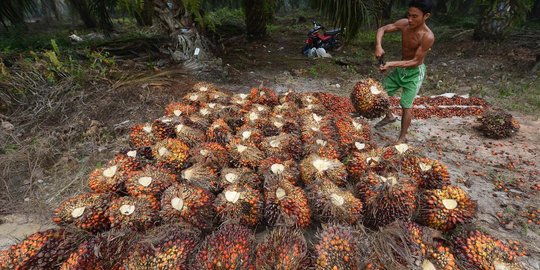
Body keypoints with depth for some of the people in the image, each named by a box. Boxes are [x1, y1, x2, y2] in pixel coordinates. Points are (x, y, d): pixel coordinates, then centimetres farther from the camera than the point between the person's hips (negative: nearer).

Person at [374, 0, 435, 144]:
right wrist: (378, 45, -24)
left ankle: (402, 137, 16)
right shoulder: (404, 24, -13)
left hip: (414, 73, -6)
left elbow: (415, 61, -26)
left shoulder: (428, 37, -28)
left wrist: (391, 64, -35)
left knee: (406, 105, -1)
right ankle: (390, 116, 38)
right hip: (400, 68, 6)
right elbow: (382, 29, -5)